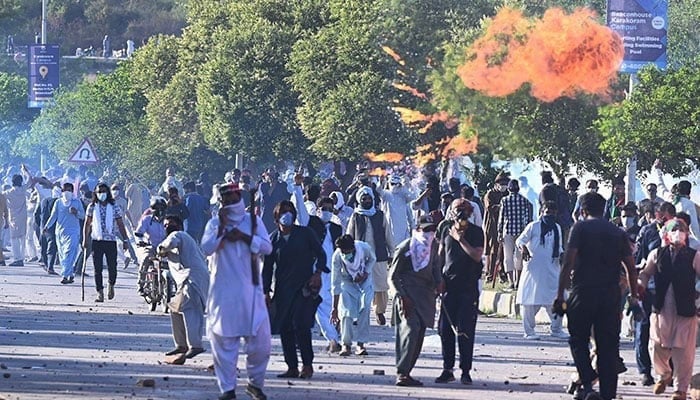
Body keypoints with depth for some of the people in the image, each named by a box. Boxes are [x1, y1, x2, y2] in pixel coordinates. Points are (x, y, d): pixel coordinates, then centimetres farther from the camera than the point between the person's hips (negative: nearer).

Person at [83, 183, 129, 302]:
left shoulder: (114, 208, 4)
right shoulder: (92, 207, 5)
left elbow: (120, 225, 6)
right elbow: (87, 224, 9)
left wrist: (125, 240, 2)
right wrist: (85, 239, 0)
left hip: (111, 241, 0)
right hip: (97, 241, 0)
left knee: (112, 267, -1)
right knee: (97, 269, -2)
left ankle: (111, 285, 29)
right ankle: (100, 293, 3)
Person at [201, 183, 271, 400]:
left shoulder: (253, 221, 8)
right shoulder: (215, 223, 4)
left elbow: (267, 247, -3)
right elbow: (206, 248, -11)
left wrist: (243, 236, -14)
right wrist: (223, 228, -16)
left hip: (251, 291, 1)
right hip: (223, 292, -1)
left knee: (260, 341, -1)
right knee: (224, 342, 1)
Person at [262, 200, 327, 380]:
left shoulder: (305, 233, 3)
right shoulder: (273, 239, 9)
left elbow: (320, 254, 7)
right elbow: (267, 267, 11)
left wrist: (317, 273, -8)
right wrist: (266, 291, 5)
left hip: (304, 287, -3)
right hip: (283, 289, 3)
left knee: (301, 324, -15)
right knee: (285, 328, 1)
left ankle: (307, 365, -6)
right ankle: (292, 367, 7)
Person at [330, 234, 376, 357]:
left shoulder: (364, 248, -30)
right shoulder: (337, 257, -30)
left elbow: (372, 259, -4)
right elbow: (335, 284, -24)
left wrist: (365, 274, -21)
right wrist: (334, 308, -24)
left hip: (364, 279, 1)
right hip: (347, 282, -1)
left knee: (364, 310, -12)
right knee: (346, 312, -14)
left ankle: (361, 344, -6)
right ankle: (346, 345, -5)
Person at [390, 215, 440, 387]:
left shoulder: (433, 246, 8)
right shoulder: (405, 248, -10)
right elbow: (393, 276, -6)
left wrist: (438, 283, 3)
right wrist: (402, 297, -14)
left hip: (425, 295, 7)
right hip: (407, 294, -7)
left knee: (419, 334, 5)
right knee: (411, 328, -22)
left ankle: (405, 372, 13)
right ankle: (401, 372, -26)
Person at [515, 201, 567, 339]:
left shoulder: (557, 228, 14)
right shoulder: (533, 226, -2)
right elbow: (520, 240, -4)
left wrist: (561, 254, 2)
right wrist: (523, 247, -25)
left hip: (552, 270, 5)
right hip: (534, 269, -5)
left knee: (556, 300, 4)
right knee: (530, 301, -4)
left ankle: (556, 329, 16)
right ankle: (529, 331, 4)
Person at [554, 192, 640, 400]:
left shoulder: (581, 228, -1)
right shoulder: (618, 233, 11)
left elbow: (568, 263, -8)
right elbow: (631, 268, 11)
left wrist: (560, 295, -6)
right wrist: (633, 297, 19)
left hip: (583, 292, -3)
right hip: (611, 295, 3)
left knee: (578, 340, 9)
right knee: (608, 345, 6)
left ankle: (587, 381, -10)